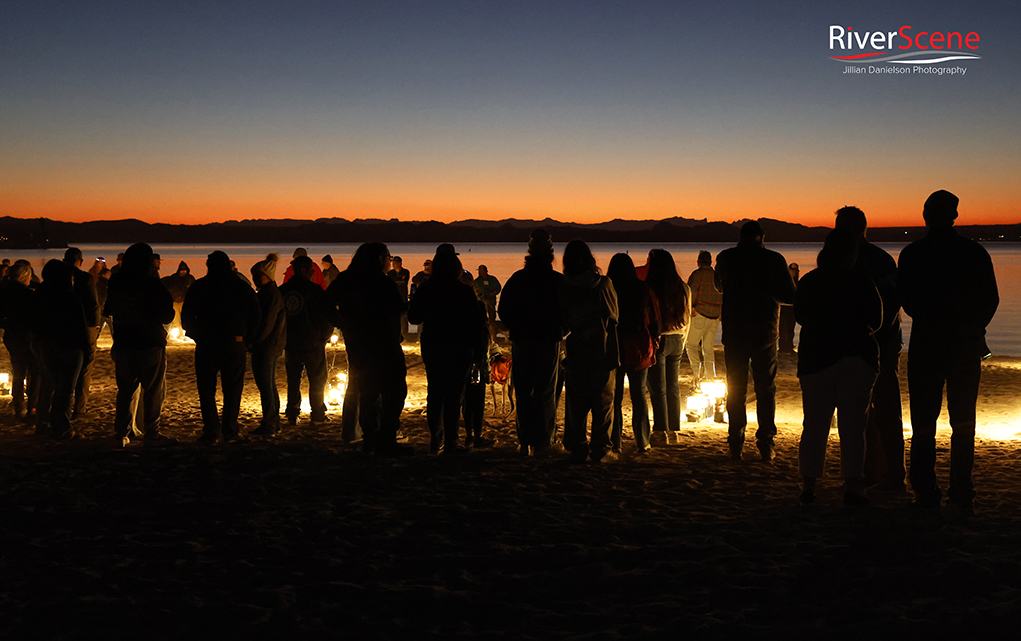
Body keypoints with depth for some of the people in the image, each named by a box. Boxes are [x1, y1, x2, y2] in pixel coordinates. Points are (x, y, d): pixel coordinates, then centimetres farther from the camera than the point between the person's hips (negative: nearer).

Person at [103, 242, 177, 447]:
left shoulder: (114, 283, 2)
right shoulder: (152, 284, -14)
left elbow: (108, 310, 15)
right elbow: (166, 315, -11)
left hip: (122, 345, 5)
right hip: (150, 345, -5)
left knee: (125, 390, 15)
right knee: (154, 391, 4)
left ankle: (121, 433, 16)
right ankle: (151, 434, 5)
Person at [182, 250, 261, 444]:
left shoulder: (198, 288, 1)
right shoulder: (242, 288, 4)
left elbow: (186, 318, 1)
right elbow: (255, 317, 5)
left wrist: (198, 337, 13)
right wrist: (246, 340, 12)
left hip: (206, 346, -1)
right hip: (235, 345, 1)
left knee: (206, 390, 6)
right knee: (233, 389, 7)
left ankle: (211, 431, 2)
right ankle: (230, 431, 7)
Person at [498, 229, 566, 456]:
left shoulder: (516, 279, -1)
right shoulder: (559, 281, -7)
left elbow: (503, 310, 3)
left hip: (521, 342, 2)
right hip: (549, 343, -2)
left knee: (523, 393, 9)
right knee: (545, 393, 5)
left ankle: (524, 442, 10)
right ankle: (541, 442, 6)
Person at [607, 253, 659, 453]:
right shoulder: (643, 290, -2)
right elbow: (655, 320, 3)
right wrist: (652, 344, 14)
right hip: (639, 350, 2)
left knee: (614, 396, 6)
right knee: (639, 395, 10)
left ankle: (614, 442, 5)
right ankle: (642, 441, 13)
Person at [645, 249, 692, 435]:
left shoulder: (650, 288, -15)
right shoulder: (683, 288, 4)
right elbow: (687, 317, 11)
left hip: (657, 341, -6)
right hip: (677, 341, 6)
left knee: (657, 388, 1)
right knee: (673, 387, 14)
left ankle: (660, 430, 4)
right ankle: (674, 429, 20)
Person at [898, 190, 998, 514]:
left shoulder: (911, 253, -4)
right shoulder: (975, 252, -1)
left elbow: (906, 301, 2)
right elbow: (991, 300, 2)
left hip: (926, 342, -1)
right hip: (966, 343, 1)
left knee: (924, 421, 5)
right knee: (963, 423, 10)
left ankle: (926, 493, 5)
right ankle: (962, 494, 10)